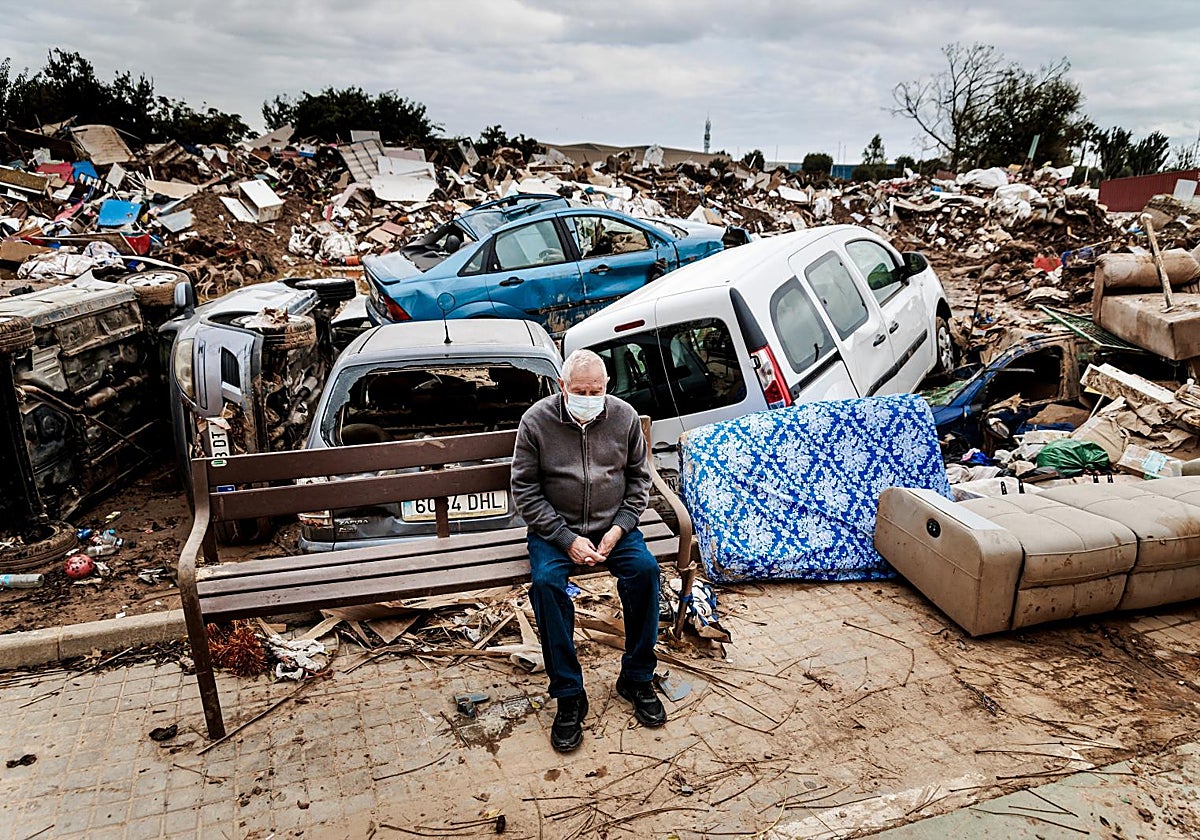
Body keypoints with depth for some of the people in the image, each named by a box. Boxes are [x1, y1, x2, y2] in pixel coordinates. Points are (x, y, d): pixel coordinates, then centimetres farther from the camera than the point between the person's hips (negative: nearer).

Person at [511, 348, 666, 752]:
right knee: (546, 581, -30)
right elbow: (525, 490, -8)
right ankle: (568, 696, -17)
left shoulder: (625, 416, -2)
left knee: (645, 568, -24)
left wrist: (619, 528, -8)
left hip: (612, 526, 2)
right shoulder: (536, 420, -9)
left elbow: (639, 478, 7)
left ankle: (636, 679, -6)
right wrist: (567, 539, -16)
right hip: (555, 529, -2)